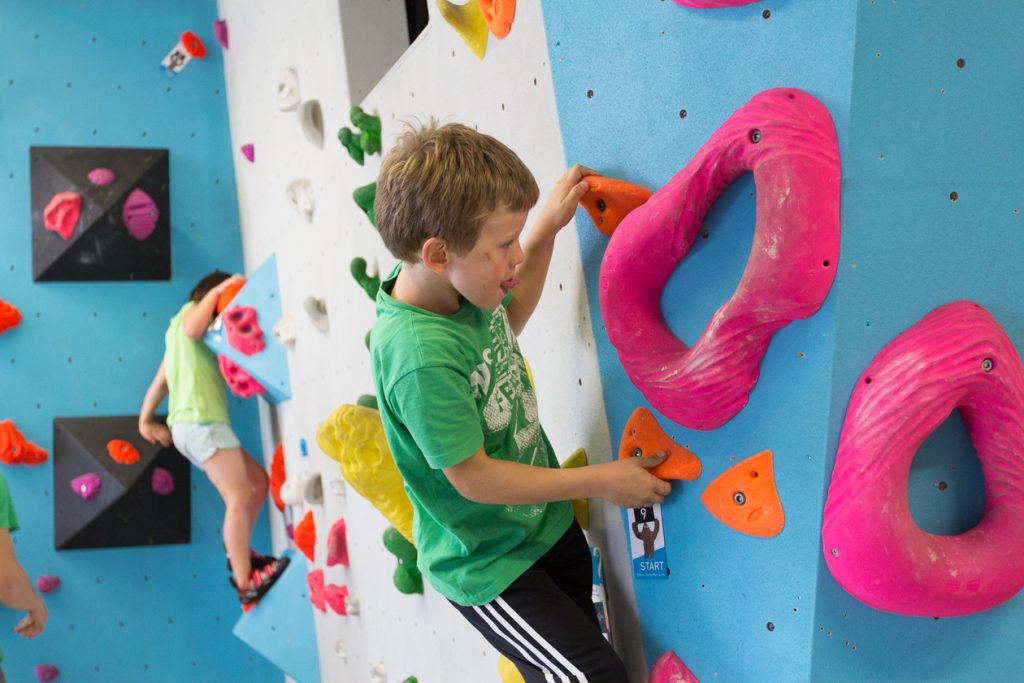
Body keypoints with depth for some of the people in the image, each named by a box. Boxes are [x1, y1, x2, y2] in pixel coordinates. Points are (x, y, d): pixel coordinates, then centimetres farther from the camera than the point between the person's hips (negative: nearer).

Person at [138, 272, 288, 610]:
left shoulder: (178, 331, 28)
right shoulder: (191, 311, 4)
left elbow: (159, 382, 22)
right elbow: (193, 330, -20)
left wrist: (146, 420, 18)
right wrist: (218, 290, -11)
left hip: (194, 425, 10)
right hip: (201, 422, -10)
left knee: (258, 480, 11)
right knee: (239, 497, -12)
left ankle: (238, 554, 14)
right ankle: (246, 584, -13)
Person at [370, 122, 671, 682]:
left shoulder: (459, 288, -9)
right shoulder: (418, 356, -33)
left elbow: (506, 322, 16)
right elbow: (475, 478, -26)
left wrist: (547, 228, 4)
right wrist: (603, 480, -18)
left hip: (545, 525, 8)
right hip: (488, 567, -8)